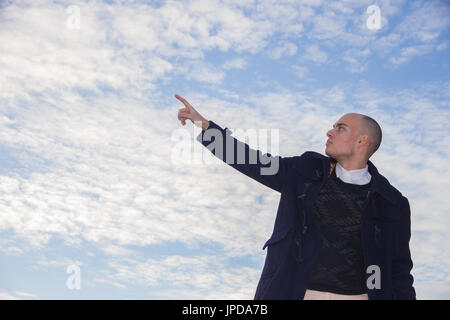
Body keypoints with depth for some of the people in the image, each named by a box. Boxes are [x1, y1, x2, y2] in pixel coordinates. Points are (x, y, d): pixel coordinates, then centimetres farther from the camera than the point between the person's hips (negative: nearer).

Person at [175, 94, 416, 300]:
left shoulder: (391, 203, 2)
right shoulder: (307, 171, 6)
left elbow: (399, 269, 6)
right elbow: (252, 161, 9)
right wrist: (203, 124, 6)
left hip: (355, 294, -1)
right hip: (295, 292, 2)